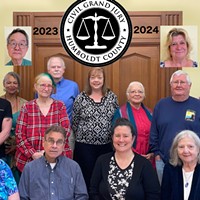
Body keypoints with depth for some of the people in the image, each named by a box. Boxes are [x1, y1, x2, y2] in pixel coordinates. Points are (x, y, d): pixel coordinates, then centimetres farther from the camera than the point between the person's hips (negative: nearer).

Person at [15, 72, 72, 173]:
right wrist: (33, 154, -12)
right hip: (29, 160, 0)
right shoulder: (27, 107, 4)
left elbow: (65, 130, -4)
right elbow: (20, 134, 0)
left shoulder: (60, 106, 4)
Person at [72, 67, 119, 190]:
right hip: (85, 145, -2)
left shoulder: (112, 97, 3)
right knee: (87, 176, 4)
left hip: (106, 145, 2)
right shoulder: (81, 98, -2)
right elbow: (74, 121, 3)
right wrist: (82, 135, 6)